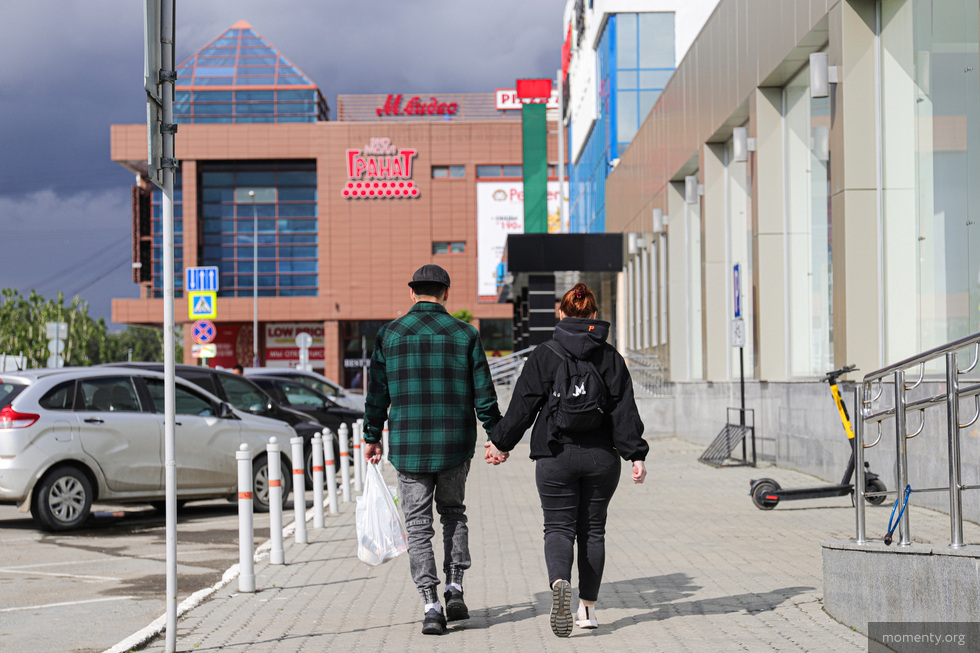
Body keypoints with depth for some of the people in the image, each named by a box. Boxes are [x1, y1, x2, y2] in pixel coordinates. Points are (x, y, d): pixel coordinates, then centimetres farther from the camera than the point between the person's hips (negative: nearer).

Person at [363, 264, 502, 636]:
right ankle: (455, 589, 10)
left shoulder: (390, 334, 1)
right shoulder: (464, 334, 0)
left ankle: (431, 606, -5)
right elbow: (483, 395, 0)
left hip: (408, 445, -1)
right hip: (455, 443, 1)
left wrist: (372, 437, 16)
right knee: (453, 511, 21)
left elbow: (377, 393, 5)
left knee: (418, 525, 5)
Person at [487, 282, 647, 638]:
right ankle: (588, 608, 15)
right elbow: (624, 410, -3)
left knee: (558, 527, 3)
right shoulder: (610, 357, 2)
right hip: (601, 458, 2)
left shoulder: (543, 355, -3)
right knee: (592, 529, 13)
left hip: (556, 457, -2)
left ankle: (559, 582, -27)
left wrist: (501, 442, 9)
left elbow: (523, 406, -2)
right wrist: (636, 454, -3)